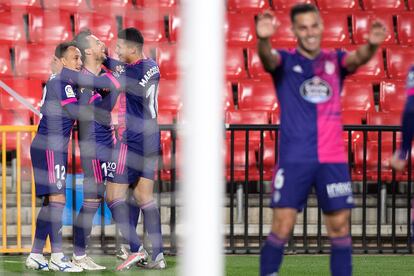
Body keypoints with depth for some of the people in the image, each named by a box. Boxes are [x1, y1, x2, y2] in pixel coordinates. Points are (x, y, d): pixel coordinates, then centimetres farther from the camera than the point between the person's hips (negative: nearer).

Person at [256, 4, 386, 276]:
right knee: (282, 227, -7)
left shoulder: (335, 60, 8)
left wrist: (372, 45, -39)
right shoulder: (285, 61, 1)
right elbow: (268, 58, -22)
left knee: (340, 227, 4)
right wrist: (263, 40, -48)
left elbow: (357, 58, -14)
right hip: (294, 159, -3)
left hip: (333, 159, 3)